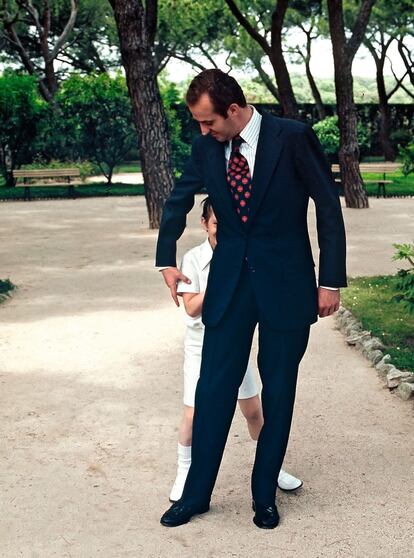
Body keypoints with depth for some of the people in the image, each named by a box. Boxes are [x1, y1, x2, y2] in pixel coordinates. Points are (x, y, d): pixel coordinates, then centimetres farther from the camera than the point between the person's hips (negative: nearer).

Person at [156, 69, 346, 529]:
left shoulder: (293, 138, -11)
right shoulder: (206, 147, 0)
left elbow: (328, 207, -6)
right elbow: (178, 201, 17)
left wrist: (330, 281, -6)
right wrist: (166, 260, 19)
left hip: (286, 284, -3)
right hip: (229, 284, 3)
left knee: (278, 392, 8)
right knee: (213, 389, 5)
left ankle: (265, 494, 24)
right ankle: (196, 494, 19)